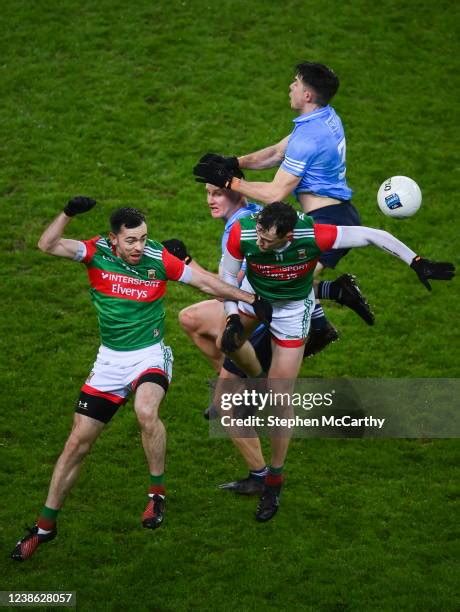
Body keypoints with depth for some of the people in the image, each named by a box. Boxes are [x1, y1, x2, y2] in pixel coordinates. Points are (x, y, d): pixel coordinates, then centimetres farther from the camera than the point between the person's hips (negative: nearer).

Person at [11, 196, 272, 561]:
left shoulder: (159, 259, -12)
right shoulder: (96, 252, -9)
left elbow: (206, 282, 0)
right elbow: (48, 245, -21)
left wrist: (251, 299, 3)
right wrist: (67, 214, -35)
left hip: (150, 356, -2)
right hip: (110, 359, 2)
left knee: (146, 411, -36)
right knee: (78, 443, 3)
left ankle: (157, 493, -15)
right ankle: (45, 527, 17)